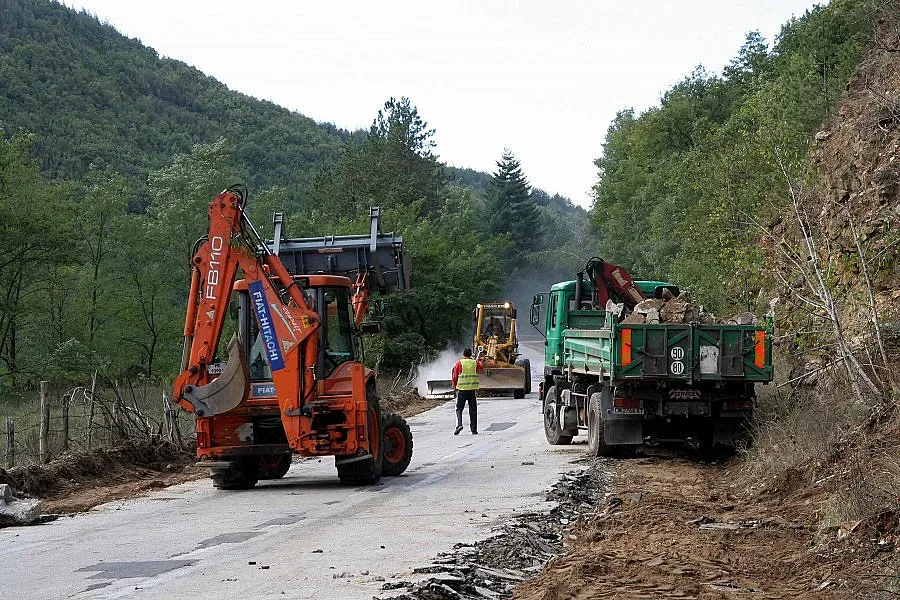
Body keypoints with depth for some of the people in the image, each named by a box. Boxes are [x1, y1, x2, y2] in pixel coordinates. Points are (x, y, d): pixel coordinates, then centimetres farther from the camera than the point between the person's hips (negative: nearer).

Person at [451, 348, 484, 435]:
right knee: (473, 409, 8)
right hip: (472, 389, 2)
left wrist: (455, 387, 10)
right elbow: (481, 366, 28)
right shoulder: (474, 362, 6)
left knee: (459, 408, 5)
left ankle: (459, 424, -18)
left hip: (462, 389, -2)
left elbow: (455, 376, -2)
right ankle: (474, 429, 7)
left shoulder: (459, 363, -3)